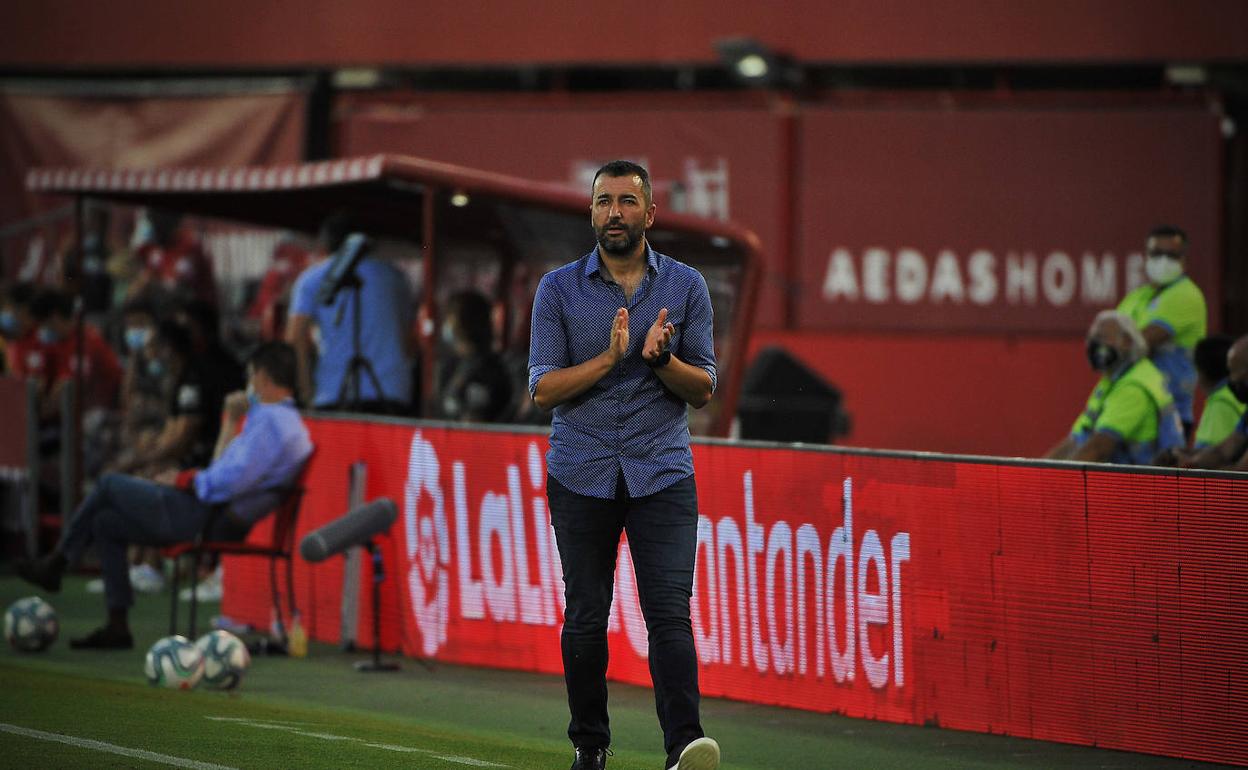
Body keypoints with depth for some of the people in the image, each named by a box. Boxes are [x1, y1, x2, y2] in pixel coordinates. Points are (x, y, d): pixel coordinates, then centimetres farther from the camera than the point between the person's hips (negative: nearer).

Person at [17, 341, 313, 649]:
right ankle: (117, 626, 15)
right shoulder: (286, 421, 16)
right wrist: (232, 421, 27)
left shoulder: (271, 421, -16)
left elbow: (231, 481, -26)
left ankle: (55, 563, 22)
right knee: (105, 523, 17)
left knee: (109, 485, 6)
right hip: (217, 520, 10)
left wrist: (184, 480, -12)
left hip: (204, 518, -10)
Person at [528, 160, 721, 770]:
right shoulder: (559, 289, 4)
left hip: (662, 474, -1)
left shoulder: (686, 286, 6)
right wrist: (610, 358, -17)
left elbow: (702, 391, 4)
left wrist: (661, 358, -16)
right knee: (586, 618, 4)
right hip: (581, 474, 1)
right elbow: (543, 389, -3)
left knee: (669, 611, -13)